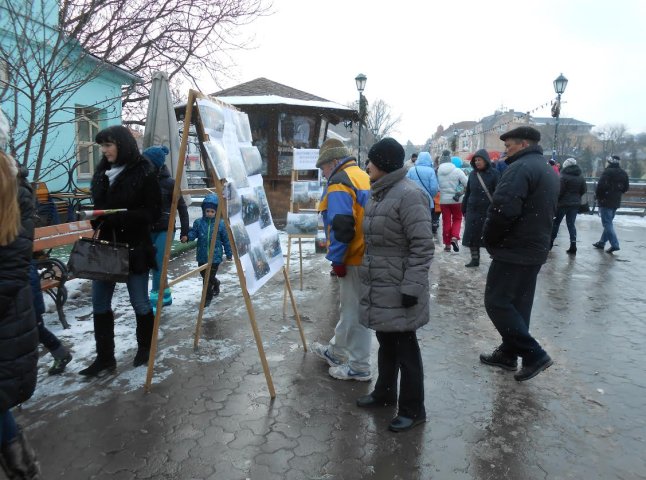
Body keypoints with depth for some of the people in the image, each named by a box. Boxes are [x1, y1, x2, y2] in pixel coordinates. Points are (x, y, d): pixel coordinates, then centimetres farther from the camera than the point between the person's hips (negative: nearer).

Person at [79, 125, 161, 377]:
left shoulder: (144, 173, -9)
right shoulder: (101, 172, 9)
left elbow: (153, 212, -13)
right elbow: (98, 206, 19)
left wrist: (119, 217, -23)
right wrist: (95, 218, -2)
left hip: (134, 248, -6)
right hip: (105, 247, 6)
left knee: (140, 303, 8)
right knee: (100, 305, 8)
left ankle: (145, 348, 29)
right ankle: (104, 357, 21)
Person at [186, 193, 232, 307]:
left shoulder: (221, 224, -6)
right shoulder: (198, 223, -1)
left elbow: (226, 240, 0)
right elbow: (193, 234, -3)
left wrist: (229, 254, 4)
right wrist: (187, 236, -26)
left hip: (215, 257, -4)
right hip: (202, 256, 4)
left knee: (209, 278, -5)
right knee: (204, 275, 18)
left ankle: (207, 297, 13)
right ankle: (216, 284, 48)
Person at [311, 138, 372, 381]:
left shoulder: (339, 183, -15)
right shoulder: (363, 177, 15)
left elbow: (341, 225, -24)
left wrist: (336, 259, -14)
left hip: (354, 258, -10)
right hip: (368, 254, 10)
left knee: (354, 311, 2)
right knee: (350, 306, 21)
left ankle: (359, 367, 15)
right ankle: (336, 351, 38)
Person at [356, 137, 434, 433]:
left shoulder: (408, 194, -18)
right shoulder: (379, 193, 12)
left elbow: (423, 246, -21)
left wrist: (412, 288, -22)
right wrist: (367, 274, 22)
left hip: (398, 290, -9)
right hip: (378, 287, 9)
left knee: (405, 348, 5)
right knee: (386, 343, 22)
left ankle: (413, 410, 22)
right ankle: (384, 392, 41)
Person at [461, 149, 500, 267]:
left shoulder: (494, 173, -5)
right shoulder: (472, 173, 7)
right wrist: (464, 209, 10)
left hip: (488, 211, -4)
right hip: (472, 210, 4)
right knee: (472, 235, 5)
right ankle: (475, 259, 18)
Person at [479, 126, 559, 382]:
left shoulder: (521, 167, -17)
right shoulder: (549, 171, 16)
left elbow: (503, 209, -28)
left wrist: (488, 238, -13)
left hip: (514, 250, -10)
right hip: (536, 249, 10)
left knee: (497, 303, -2)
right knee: (518, 303, 15)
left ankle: (534, 354, 0)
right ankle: (508, 353, 25)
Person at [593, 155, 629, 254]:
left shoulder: (607, 172, -16)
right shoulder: (623, 173, 9)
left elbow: (601, 186, -21)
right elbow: (626, 187, 15)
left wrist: (597, 196, -6)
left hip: (606, 201, -8)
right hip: (616, 202, 8)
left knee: (607, 223, -5)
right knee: (608, 222, 17)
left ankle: (614, 244, -11)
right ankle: (602, 242, 25)